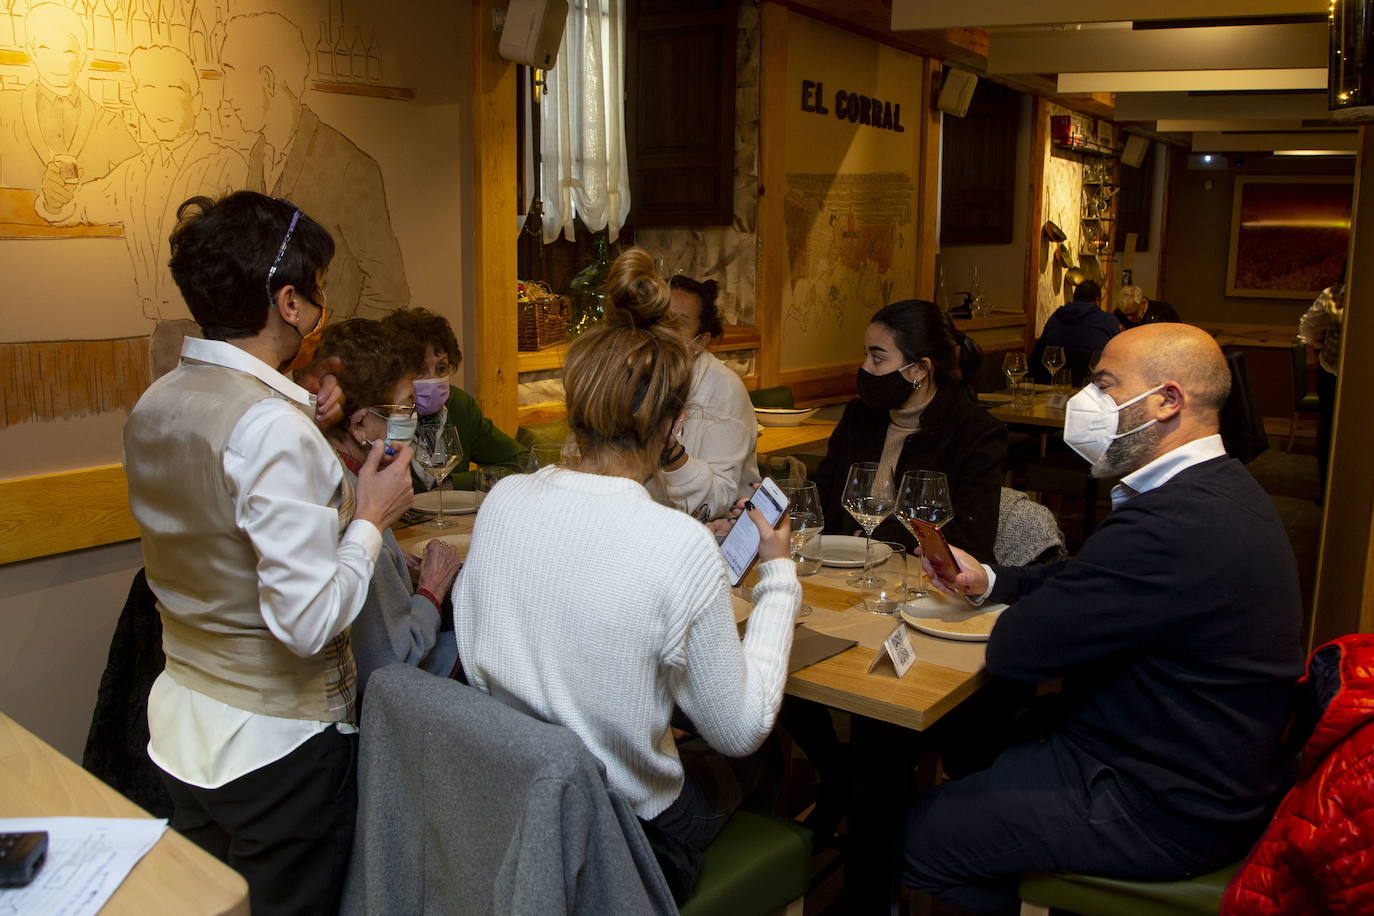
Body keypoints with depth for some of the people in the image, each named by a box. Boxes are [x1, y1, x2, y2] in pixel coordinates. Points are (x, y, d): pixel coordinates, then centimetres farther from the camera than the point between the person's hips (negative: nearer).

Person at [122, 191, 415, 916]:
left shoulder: (153, 406, 1)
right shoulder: (273, 425, -25)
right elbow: (308, 622, -27)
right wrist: (371, 517, -13)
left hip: (184, 724, 8)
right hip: (276, 746, -7)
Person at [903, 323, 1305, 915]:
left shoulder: (1174, 524, -32)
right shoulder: (1218, 488, 4)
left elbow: (1013, 649, -26)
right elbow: (1094, 576, 16)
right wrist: (989, 578, 5)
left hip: (1164, 813, -10)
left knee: (919, 837, -4)